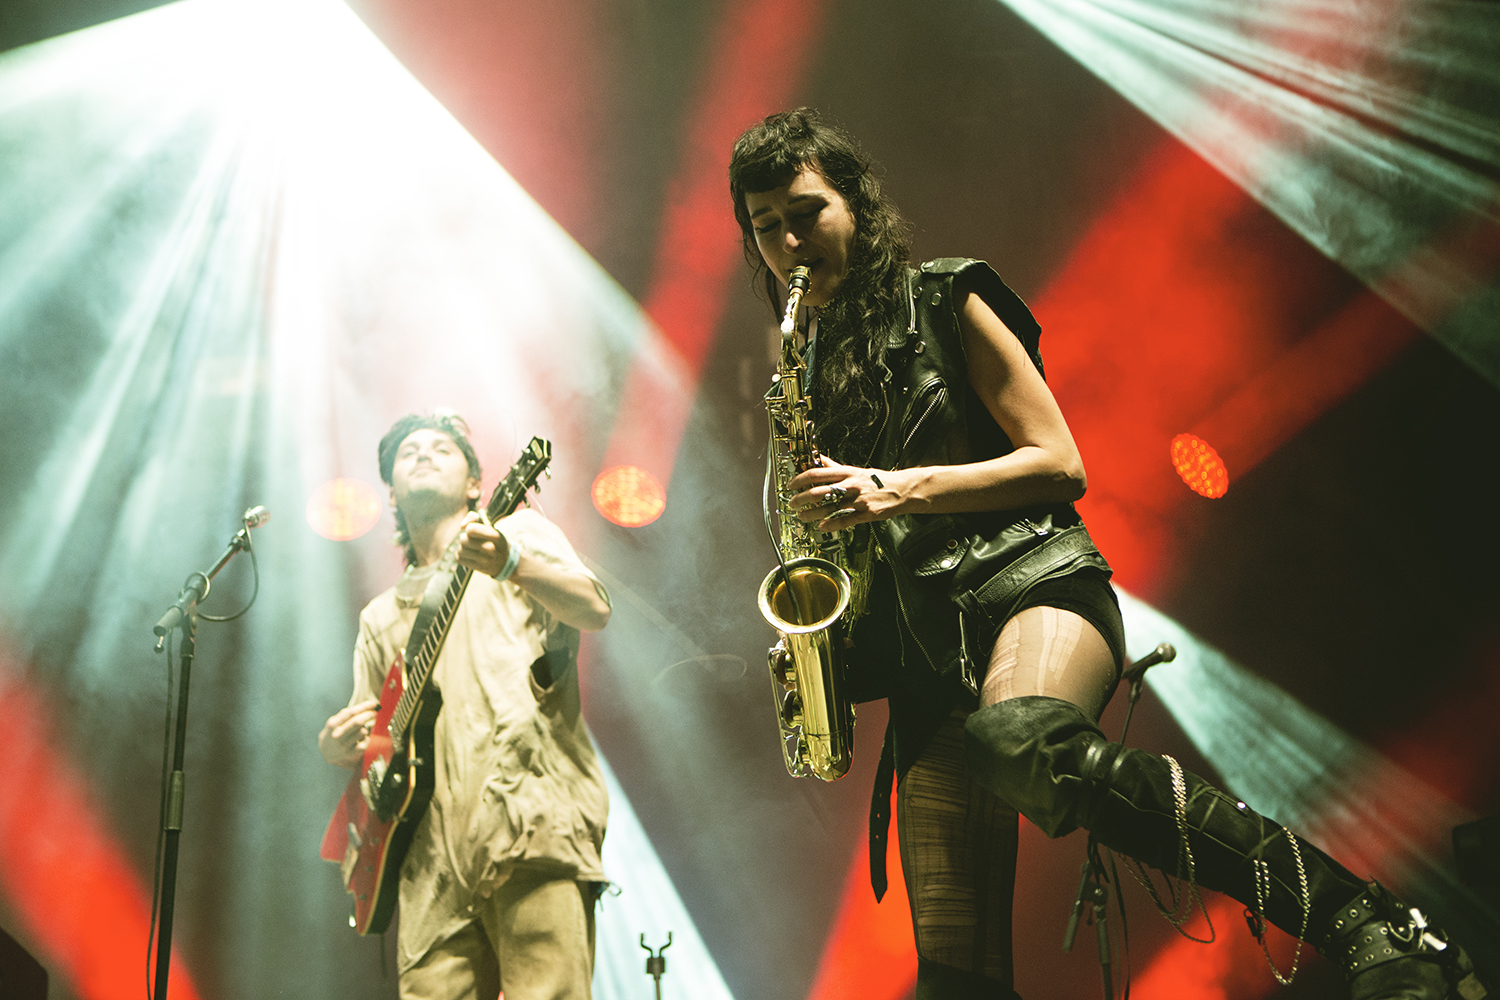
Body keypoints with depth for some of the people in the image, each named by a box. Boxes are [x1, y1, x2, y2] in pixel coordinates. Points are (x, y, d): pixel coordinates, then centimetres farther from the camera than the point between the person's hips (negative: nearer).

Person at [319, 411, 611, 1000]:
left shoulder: (520, 532, 14)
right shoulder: (381, 617, 28)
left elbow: (594, 611, -6)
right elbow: (368, 738, 28)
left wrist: (508, 562, -24)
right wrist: (337, 749, 4)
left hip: (534, 821, -5)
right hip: (437, 862, 5)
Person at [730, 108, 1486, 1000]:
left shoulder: (943, 301, 8)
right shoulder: (808, 372, 23)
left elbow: (1060, 463, 0)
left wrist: (901, 488, -11)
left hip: (1028, 577, -5)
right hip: (928, 644, 5)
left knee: (1022, 745, -42)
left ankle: (1366, 919, -35)